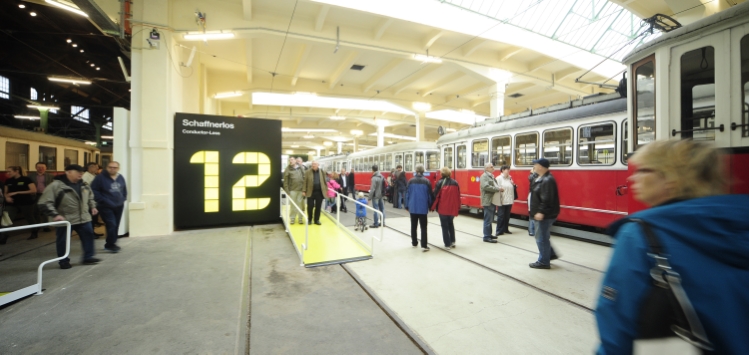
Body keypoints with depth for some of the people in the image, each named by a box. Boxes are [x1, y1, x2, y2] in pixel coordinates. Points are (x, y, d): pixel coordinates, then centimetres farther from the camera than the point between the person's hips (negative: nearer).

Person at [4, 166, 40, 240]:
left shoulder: (26, 179, -8)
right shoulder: (8, 181, 8)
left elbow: (34, 190, -14)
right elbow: (5, 192, 15)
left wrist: (17, 192, -16)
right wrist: (7, 197, -7)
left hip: (26, 203, -5)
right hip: (12, 203, 5)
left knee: (30, 218, 7)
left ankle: (34, 233, 25)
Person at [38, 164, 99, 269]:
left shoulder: (83, 185, 6)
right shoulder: (56, 185, -14)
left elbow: (90, 197, 23)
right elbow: (44, 203, -15)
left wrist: (92, 206, 13)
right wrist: (55, 215, -20)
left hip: (84, 218, 5)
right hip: (65, 220, -5)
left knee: (88, 236, 9)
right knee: (63, 241, 7)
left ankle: (88, 257, 21)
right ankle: (64, 261, 22)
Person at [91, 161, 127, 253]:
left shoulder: (121, 178, 9)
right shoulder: (100, 177, -7)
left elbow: (124, 190, 20)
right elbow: (94, 190, -9)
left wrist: (123, 199, 10)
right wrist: (102, 200, -15)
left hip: (119, 206, 5)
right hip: (106, 207, -5)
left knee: (116, 226, 10)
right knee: (111, 225, -13)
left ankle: (111, 244, 23)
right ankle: (110, 244, 0)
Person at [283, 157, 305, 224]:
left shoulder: (301, 168, 7)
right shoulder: (288, 170, -1)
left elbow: (304, 178, 8)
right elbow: (285, 182, -3)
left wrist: (304, 189, 3)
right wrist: (287, 191, -8)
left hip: (301, 189, 2)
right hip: (292, 190, -2)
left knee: (300, 204, 7)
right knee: (293, 205, 6)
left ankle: (300, 219, 17)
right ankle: (292, 219, 18)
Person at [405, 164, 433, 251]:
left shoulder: (411, 181, -3)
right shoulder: (426, 181, -7)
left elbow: (407, 194, 0)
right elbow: (430, 195, -2)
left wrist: (407, 206, 9)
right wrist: (430, 206, 10)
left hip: (412, 207, 2)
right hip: (423, 208, -2)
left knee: (413, 226, 15)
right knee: (423, 227, 2)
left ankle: (414, 243, 25)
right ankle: (424, 246, -1)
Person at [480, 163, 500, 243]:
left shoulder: (491, 176, 19)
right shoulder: (484, 176, -11)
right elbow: (486, 186, -24)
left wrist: (499, 188, 8)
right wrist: (498, 189, -19)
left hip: (493, 201, 10)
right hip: (488, 201, -10)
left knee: (490, 219, 17)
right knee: (488, 219, -7)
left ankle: (489, 234, 27)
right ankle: (486, 237, -2)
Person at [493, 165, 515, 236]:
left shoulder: (509, 178, 11)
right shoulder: (499, 178, -9)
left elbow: (512, 189, 19)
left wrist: (513, 185, -3)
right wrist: (498, 201, -20)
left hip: (509, 201, 6)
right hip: (502, 201, -6)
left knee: (507, 216, 13)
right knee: (501, 216, 0)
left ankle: (505, 229, 26)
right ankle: (499, 231, 8)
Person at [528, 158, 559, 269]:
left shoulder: (547, 180, -20)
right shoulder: (541, 178, 12)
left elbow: (546, 199, -27)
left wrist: (541, 212, -28)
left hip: (544, 215, -10)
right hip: (540, 214, 10)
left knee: (541, 238, 0)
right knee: (543, 236, 22)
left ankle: (543, 262, 12)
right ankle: (550, 254, 36)